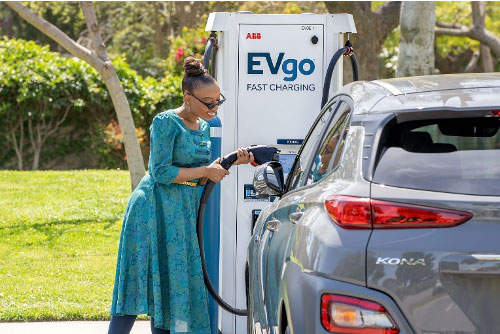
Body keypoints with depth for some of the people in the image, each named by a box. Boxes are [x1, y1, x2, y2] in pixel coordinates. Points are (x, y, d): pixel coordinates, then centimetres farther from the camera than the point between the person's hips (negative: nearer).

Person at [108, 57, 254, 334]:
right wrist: (206, 171, -14)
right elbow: (161, 173, -18)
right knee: (140, 283, -8)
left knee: (167, 284, 7)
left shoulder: (203, 127, 12)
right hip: (155, 211, -8)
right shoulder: (166, 122, -12)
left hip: (184, 213, 8)